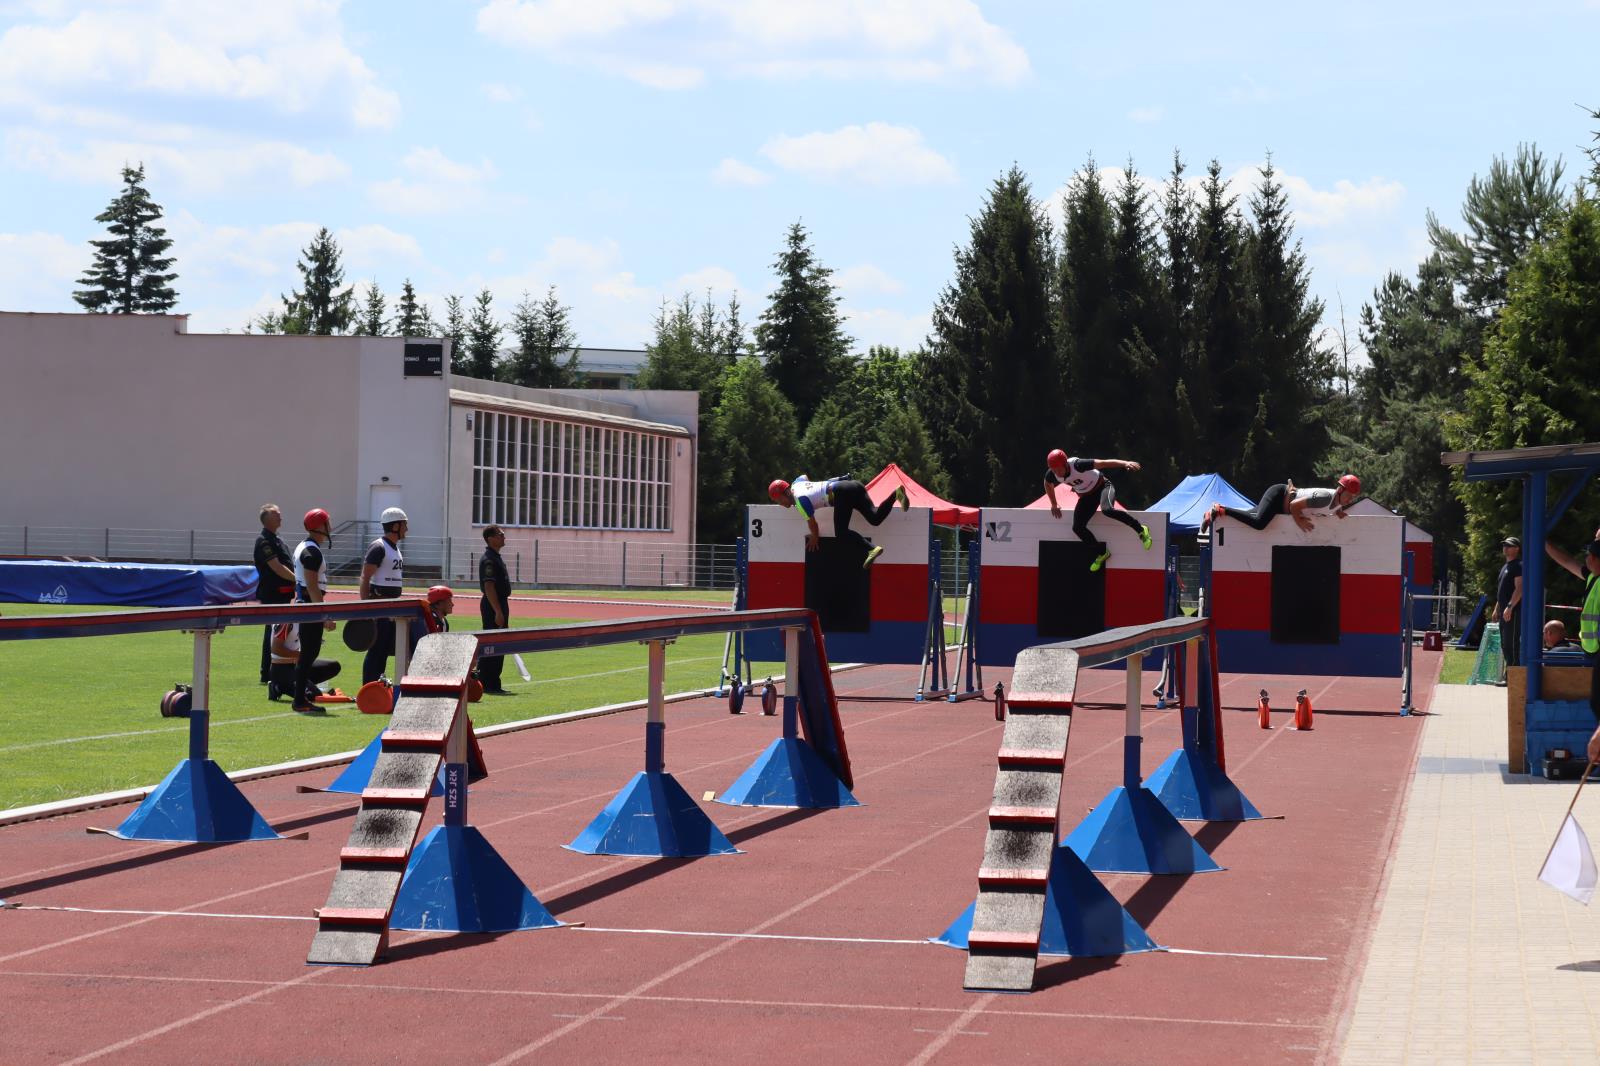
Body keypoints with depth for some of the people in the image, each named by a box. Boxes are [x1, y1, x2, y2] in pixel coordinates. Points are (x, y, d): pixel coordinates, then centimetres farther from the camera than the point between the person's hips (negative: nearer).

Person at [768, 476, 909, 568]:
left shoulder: (800, 499, -4)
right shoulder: (796, 483, 23)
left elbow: (811, 521, -3)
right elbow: (805, 476, 47)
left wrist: (814, 537, 16)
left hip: (841, 492, -9)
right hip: (853, 485, 9)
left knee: (841, 533, -10)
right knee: (875, 519, -3)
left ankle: (871, 549, -29)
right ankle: (896, 494, -20)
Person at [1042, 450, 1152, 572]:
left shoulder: (1077, 465, -34)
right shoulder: (1052, 475, -17)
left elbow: (1102, 463, -39)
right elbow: (1048, 484, 9)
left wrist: (1125, 463, -49)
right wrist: (1054, 504, 16)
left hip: (1102, 486, -6)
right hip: (1086, 497, 6)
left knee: (1107, 509, -36)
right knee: (1077, 527, -7)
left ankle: (1140, 530, -20)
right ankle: (1102, 553, 13)